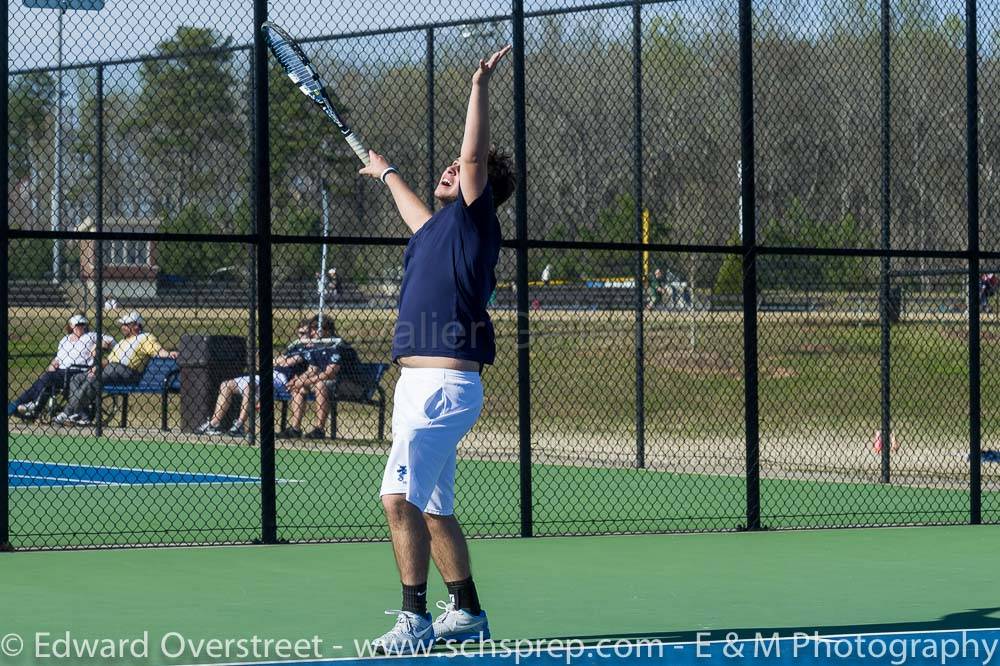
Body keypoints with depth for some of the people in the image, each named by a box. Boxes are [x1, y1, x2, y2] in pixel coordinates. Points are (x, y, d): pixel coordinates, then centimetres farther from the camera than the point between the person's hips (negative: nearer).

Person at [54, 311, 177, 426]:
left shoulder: (146, 338, 7)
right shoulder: (123, 341, 32)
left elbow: (158, 351, -9)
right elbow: (109, 359, 26)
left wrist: (168, 354, -31)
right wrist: (96, 368, 9)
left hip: (126, 372, -9)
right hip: (109, 368, 10)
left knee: (92, 381, -28)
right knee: (77, 379, -2)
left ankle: (68, 413, -22)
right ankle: (83, 416, -14)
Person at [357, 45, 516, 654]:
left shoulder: (474, 219, -3)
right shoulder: (437, 227, 21)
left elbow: (475, 155, -18)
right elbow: (416, 210, 45)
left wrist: (481, 86, -24)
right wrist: (386, 173, 61)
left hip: (446, 384, -10)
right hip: (421, 381, 10)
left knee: (400, 496, -21)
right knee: (433, 508, 16)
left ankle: (415, 619, -23)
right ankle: (467, 613, 26)